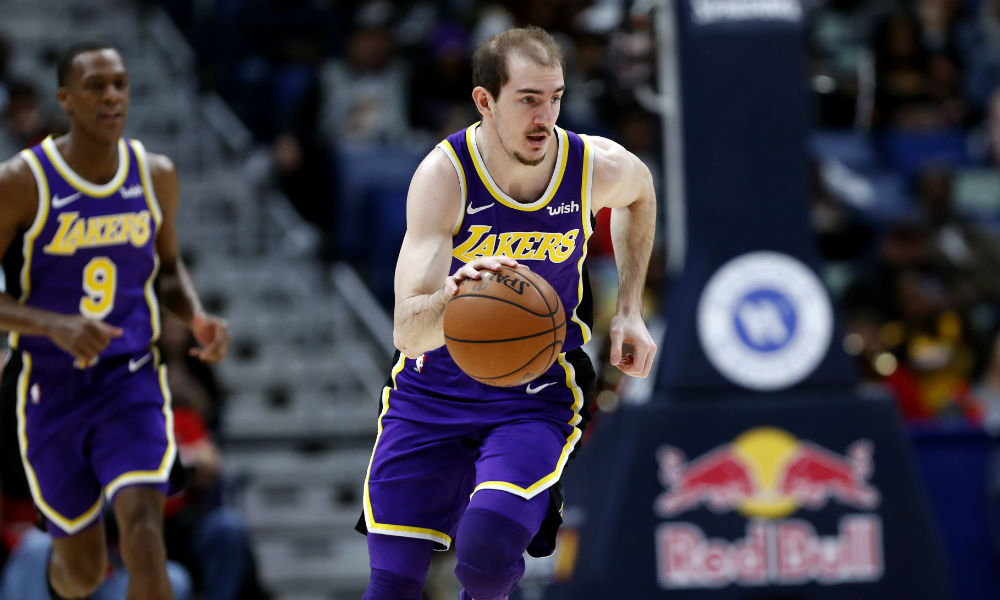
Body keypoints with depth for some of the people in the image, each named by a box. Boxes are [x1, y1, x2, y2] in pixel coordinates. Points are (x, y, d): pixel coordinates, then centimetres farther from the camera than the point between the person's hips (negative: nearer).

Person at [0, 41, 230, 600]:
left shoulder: (156, 175, -1)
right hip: (51, 391, -1)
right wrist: (57, 328, -27)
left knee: (144, 528, -23)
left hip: (132, 384, 1)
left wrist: (199, 318, -6)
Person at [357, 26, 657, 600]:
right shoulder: (444, 175, -21)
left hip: (535, 398, 0)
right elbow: (408, 333, -28)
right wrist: (451, 296, -50)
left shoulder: (599, 168, -13)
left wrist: (630, 311, 11)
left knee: (488, 554, -26)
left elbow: (640, 193, 17)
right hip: (430, 396, 0)